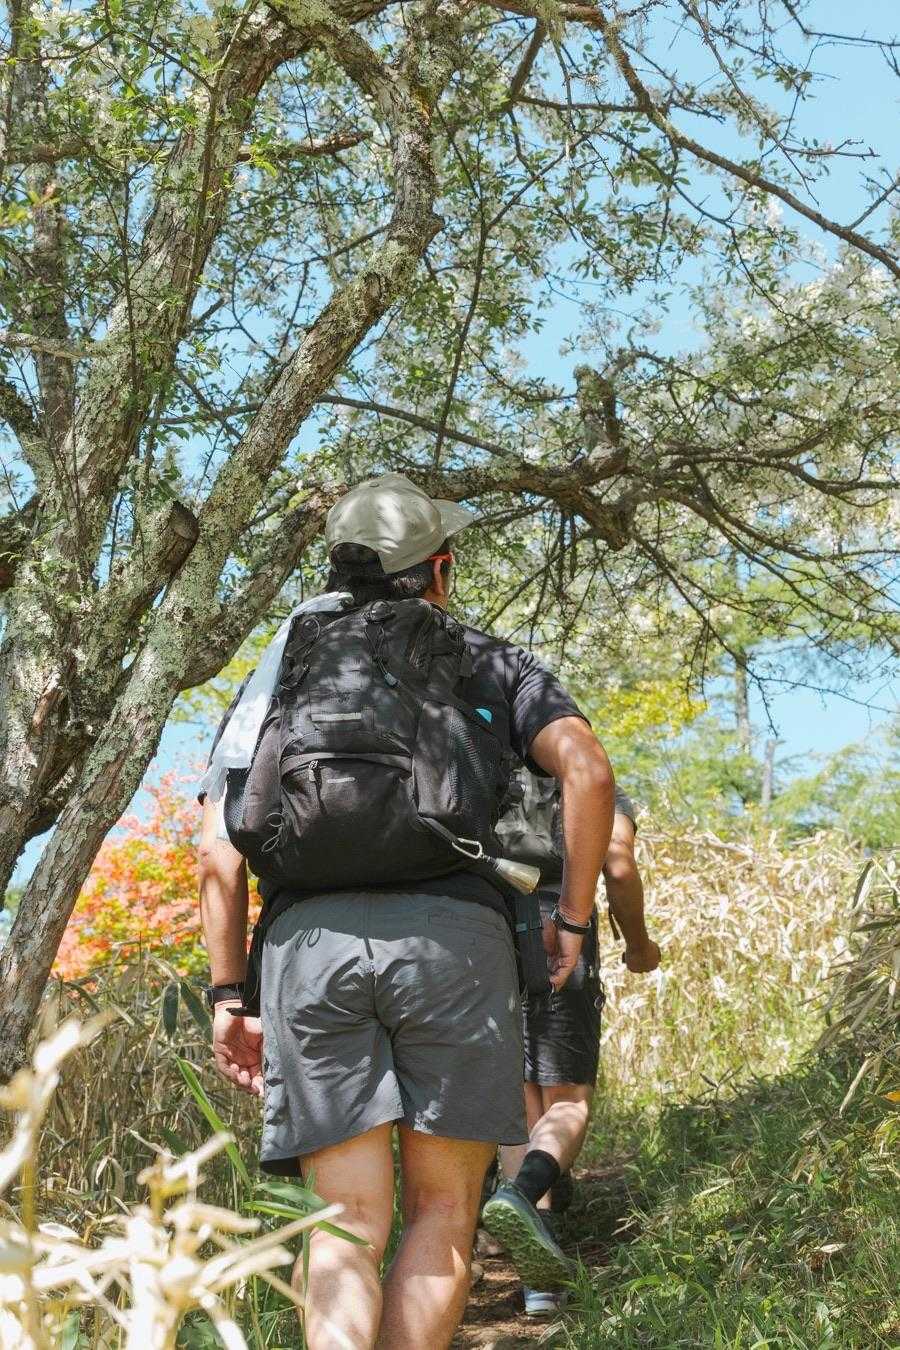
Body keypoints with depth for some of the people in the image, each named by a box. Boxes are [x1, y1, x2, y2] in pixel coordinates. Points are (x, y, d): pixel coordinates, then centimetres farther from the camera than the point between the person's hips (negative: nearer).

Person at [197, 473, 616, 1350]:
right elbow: (586, 768, 1)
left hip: (308, 941, 2)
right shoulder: (491, 662, 19)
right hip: (455, 936, -1)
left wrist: (229, 997, 15)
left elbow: (220, 845, 13)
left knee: (348, 1229, 5)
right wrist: (572, 917, 9)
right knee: (441, 1214, 9)